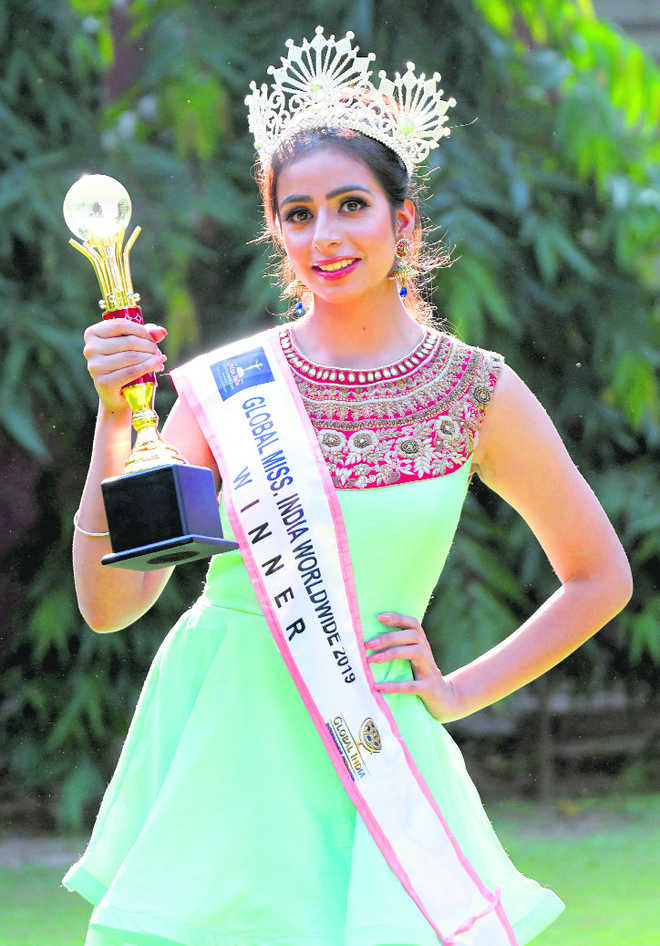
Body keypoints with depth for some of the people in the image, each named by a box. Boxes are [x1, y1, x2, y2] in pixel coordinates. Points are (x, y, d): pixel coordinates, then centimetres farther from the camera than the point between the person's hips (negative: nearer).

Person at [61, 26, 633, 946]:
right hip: (220, 751, 0)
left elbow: (601, 579, 13)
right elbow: (110, 603, -3)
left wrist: (458, 692, 6)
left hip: (368, 758, 0)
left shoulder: (477, 393, 1)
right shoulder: (225, 389, 0)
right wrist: (114, 422, -12)